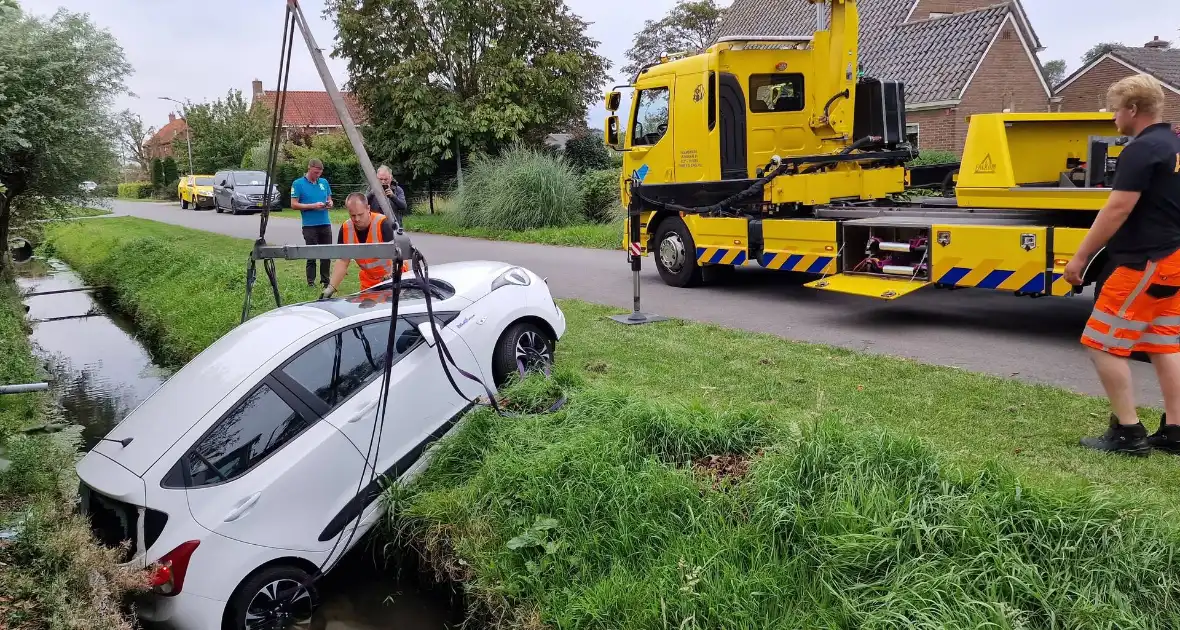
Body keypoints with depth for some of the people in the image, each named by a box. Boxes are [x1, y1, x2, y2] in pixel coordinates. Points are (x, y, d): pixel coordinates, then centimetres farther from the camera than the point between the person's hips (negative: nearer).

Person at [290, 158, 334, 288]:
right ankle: (311, 281, 7)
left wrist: (329, 204, -4)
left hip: (325, 223, 4)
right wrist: (313, 206, -15)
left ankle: (325, 280, 17)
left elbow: (330, 199, 20)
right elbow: (294, 205, -6)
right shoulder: (298, 184, -3)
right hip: (310, 225, -4)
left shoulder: (324, 182, 11)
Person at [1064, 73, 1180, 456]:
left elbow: (1117, 211, -22)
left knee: (1102, 344, -4)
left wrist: (1081, 257, -17)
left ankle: (1128, 432, -1)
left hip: (1144, 264, -10)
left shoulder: (1142, 150, -17)